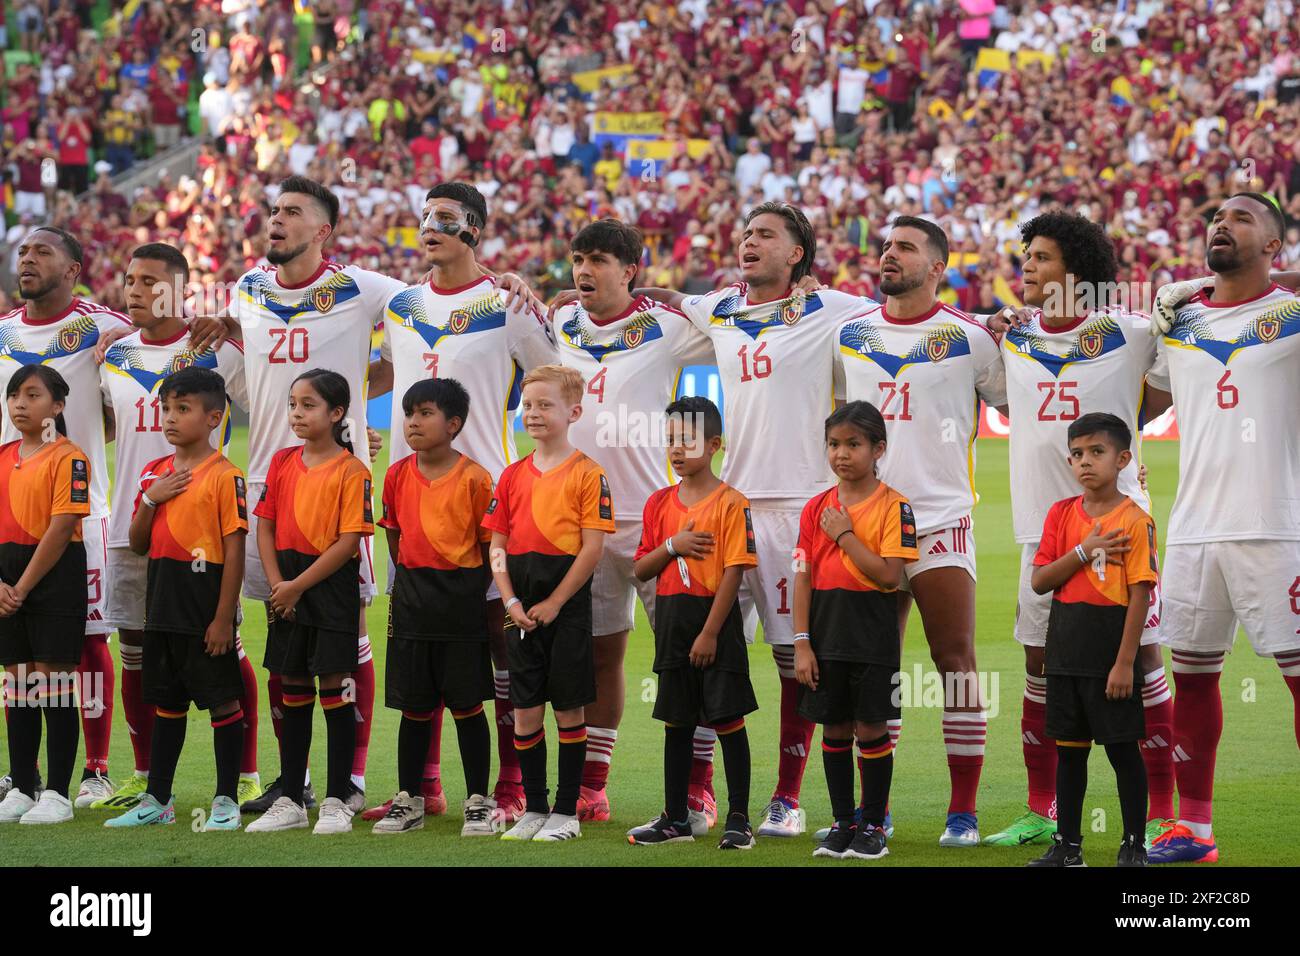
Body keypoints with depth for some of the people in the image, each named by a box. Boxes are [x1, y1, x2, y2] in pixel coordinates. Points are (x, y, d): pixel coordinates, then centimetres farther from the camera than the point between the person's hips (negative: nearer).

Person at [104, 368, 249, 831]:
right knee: (166, 702, 14)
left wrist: (223, 617, -15)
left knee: (222, 701, 1)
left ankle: (226, 801, 7)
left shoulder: (224, 476, -9)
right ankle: (156, 800, 20)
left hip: (205, 598, -7)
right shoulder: (154, 472, 11)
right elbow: (138, 544, 12)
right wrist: (150, 499, -5)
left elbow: (234, 550, -12)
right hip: (162, 601, 7)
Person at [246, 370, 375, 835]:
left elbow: (348, 542, -14)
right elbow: (266, 526, 8)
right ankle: (290, 801, 15)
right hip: (287, 589, 5)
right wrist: (277, 584, -5)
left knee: (334, 688, -3)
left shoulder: (351, 471, -10)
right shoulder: (282, 462, 7)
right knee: (294, 690, 10)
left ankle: (336, 801, 3)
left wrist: (299, 586, -14)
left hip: (331, 585, -5)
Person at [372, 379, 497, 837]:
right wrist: (412, 579, 12)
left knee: (467, 704, 2)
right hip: (411, 604, 4)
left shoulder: (474, 479, -9)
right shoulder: (398, 476, 3)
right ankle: (408, 800, 16)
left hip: (461, 604, -4)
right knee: (414, 707, 9)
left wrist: (470, 589, 0)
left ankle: (478, 801, 9)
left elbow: (489, 543, -3)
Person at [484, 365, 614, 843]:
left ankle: (567, 812, 7)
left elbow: (592, 548, -10)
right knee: (525, 710, 6)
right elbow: (498, 544, 9)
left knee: (568, 709, 1)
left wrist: (554, 603, -13)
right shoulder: (514, 476, 10)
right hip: (523, 609, 5)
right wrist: (511, 601, -4)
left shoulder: (587, 475, -5)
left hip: (566, 606, -5)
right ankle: (534, 808, 15)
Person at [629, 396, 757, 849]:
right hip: (671, 620, 6)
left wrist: (710, 633, -16)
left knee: (728, 719, -2)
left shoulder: (730, 502, -9)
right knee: (676, 721, 10)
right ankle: (675, 819, 17)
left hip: (715, 617, -6)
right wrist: (673, 546, -11)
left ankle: (738, 818, 4)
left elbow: (734, 572, -13)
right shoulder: (660, 502, 9)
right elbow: (640, 570, 9)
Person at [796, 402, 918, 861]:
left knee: (871, 728, 0)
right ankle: (843, 823, 19)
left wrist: (845, 535, -15)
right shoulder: (817, 508, 5)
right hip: (826, 631, 4)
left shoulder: (893, 507, -7)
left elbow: (889, 575, -17)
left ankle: (873, 826, 11)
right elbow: (803, 578, 4)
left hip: (873, 630, -4)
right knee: (835, 728, 9)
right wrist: (802, 643, -2)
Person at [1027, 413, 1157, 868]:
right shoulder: (1061, 514, 7)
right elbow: (1039, 581, 1)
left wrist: (1124, 662, -16)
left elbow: (1140, 594, -12)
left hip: (1110, 646, -5)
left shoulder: (1133, 520, -9)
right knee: (1069, 748, 11)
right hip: (1065, 649, 5)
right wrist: (1084, 552, -15)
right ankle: (1067, 845, 19)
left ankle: (1133, 847, 9)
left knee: (1123, 748, 1)